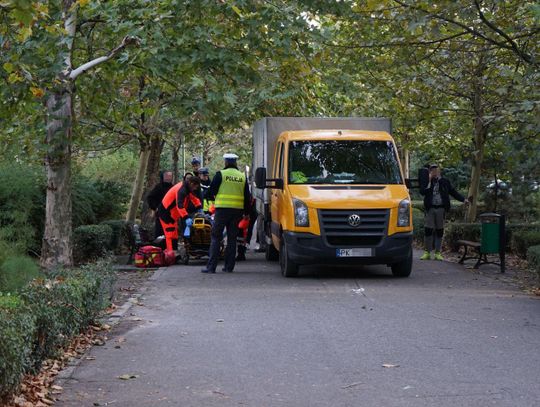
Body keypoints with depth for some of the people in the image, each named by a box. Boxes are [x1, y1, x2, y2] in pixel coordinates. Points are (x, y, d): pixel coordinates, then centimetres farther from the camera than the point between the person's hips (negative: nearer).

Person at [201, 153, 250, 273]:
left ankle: (211, 266, -6)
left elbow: (211, 191, -1)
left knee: (216, 237, -1)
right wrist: (246, 212, 21)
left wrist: (212, 197, 23)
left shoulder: (220, 174, -4)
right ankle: (229, 266, 11)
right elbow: (247, 197, 12)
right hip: (237, 210, 4)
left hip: (222, 209, -4)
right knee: (232, 238, 11)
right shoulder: (242, 177, 9)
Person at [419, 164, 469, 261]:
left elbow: (453, 192, 10)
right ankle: (427, 252, 5)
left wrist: (463, 199, 0)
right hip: (430, 209, -1)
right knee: (428, 230, -4)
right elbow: (422, 191, -11)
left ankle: (437, 253, 10)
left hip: (441, 209, 1)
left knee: (439, 231, 4)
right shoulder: (426, 182, 4)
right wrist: (429, 181, -13)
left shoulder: (445, 182, 7)